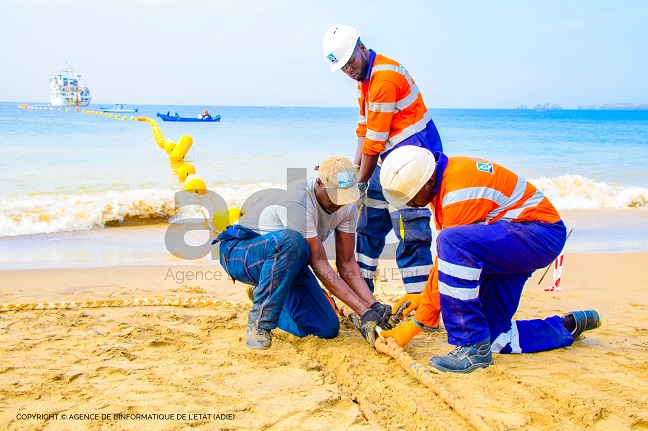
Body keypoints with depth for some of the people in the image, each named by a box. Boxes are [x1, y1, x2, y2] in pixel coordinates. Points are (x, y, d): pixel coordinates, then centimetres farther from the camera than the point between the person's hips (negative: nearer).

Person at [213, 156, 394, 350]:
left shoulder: (347, 206, -9)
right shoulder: (299, 204, -33)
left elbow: (346, 263, -5)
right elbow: (319, 264, -32)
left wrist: (374, 305, -19)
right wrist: (364, 312, -34)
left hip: (286, 261, 7)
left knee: (328, 329, -5)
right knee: (290, 240, -41)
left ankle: (265, 297, 20)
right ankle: (259, 322, -24)